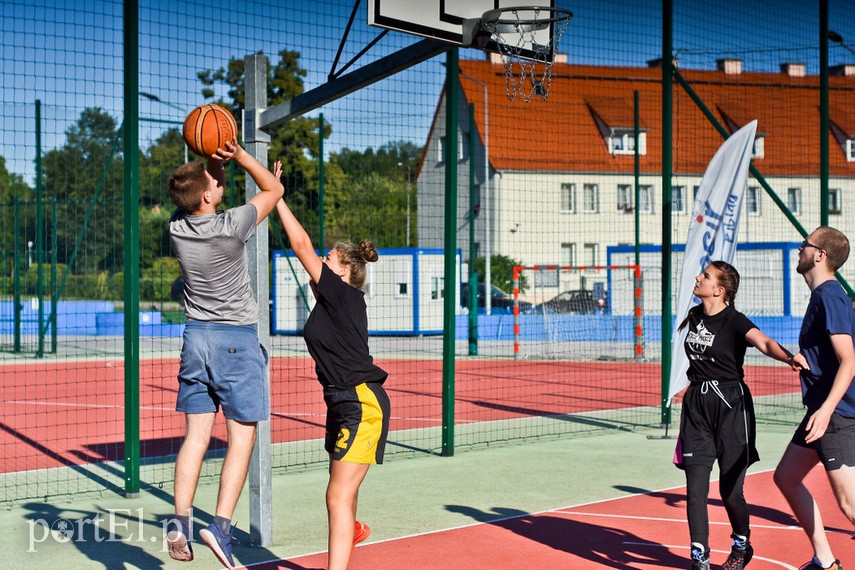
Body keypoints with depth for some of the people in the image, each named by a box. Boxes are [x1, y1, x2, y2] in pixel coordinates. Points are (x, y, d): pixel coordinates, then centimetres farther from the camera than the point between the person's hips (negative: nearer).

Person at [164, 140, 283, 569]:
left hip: (195, 337, 6)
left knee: (196, 436, 8)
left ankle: (181, 523, 5)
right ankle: (221, 528, -6)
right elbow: (273, 188, -1)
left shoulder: (177, 228, -1)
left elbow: (198, 193, 21)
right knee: (241, 440, 0)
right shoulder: (231, 226, -17)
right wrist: (238, 154, -6)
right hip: (236, 340, -6)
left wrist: (213, 161, 7)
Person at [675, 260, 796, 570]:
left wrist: (790, 358, -51)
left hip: (731, 406, -5)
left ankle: (742, 545, 32)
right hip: (697, 405, 5)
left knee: (730, 491, 4)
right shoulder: (695, 315, 7)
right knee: (695, 489, -4)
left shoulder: (734, 321, -12)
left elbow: (765, 343, -32)